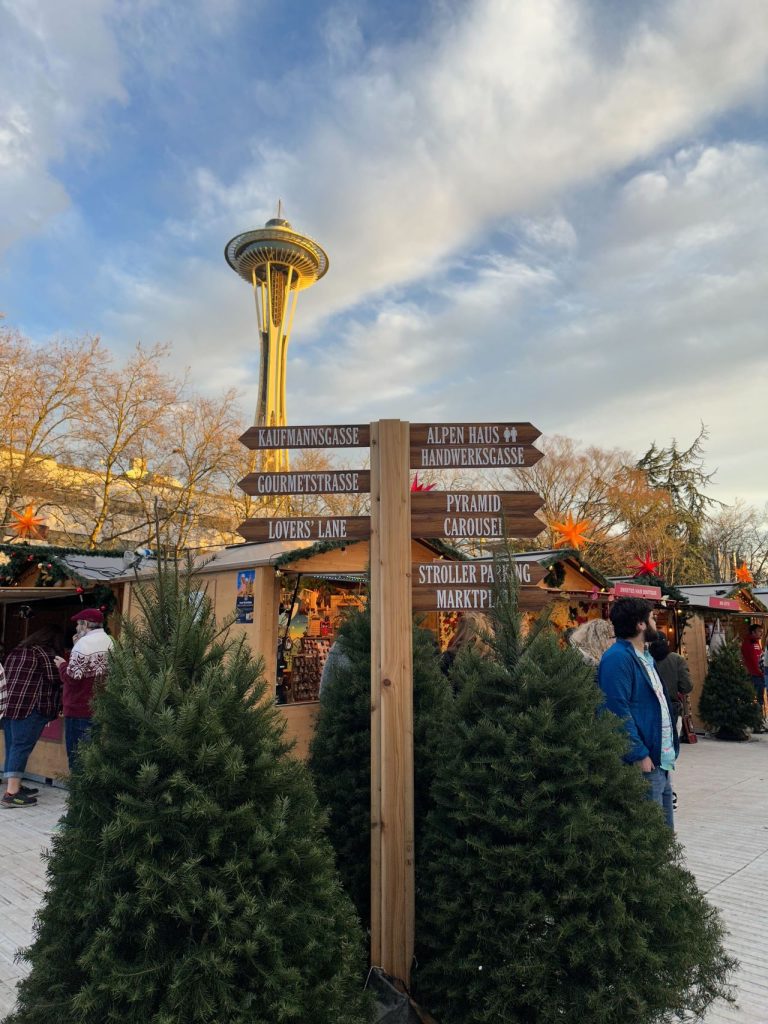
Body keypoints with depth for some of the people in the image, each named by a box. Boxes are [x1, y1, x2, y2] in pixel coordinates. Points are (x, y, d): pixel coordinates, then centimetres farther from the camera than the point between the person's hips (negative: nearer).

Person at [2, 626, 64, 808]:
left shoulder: (17, 651, 21)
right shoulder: (44, 652, -3)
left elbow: (8, 677, 24)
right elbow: (55, 678, -6)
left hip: (8, 705, 8)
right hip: (28, 707, -8)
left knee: (12, 747, 12)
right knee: (22, 747, -8)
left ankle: (13, 787, 18)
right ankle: (11, 794, -11)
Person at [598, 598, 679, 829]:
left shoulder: (644, 657, 15)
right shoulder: (617, 658, -18)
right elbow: (619, 711, -23)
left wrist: (670, 749, 17)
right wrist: (640, 755, -22)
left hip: (660, 761, 10)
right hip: (643, 765, -10)